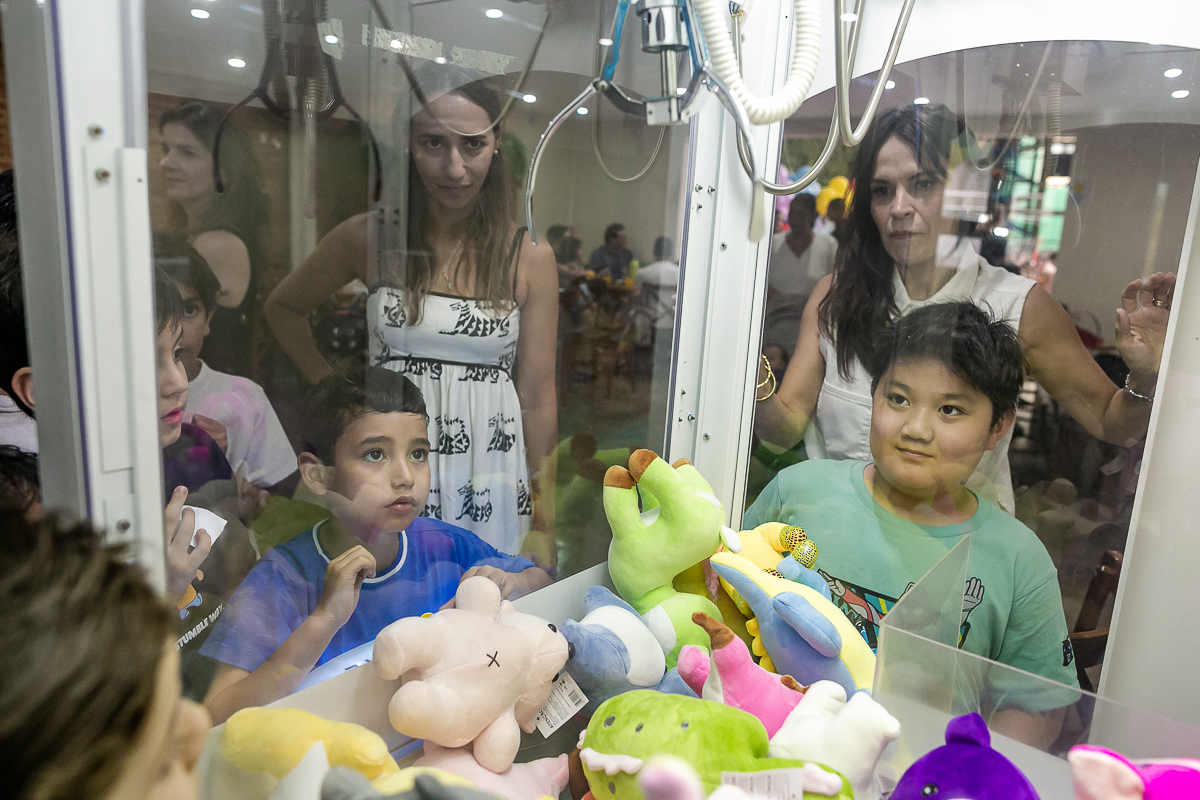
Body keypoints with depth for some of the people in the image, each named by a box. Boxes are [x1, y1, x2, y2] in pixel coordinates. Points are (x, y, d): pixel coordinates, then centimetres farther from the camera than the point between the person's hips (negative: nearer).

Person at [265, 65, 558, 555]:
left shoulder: (530, 258, -2)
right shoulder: (368, 238, -1)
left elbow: (537, 397, -1)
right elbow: (282, 307, 16)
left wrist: (544, 517, 0)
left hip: (490, 477, 0)